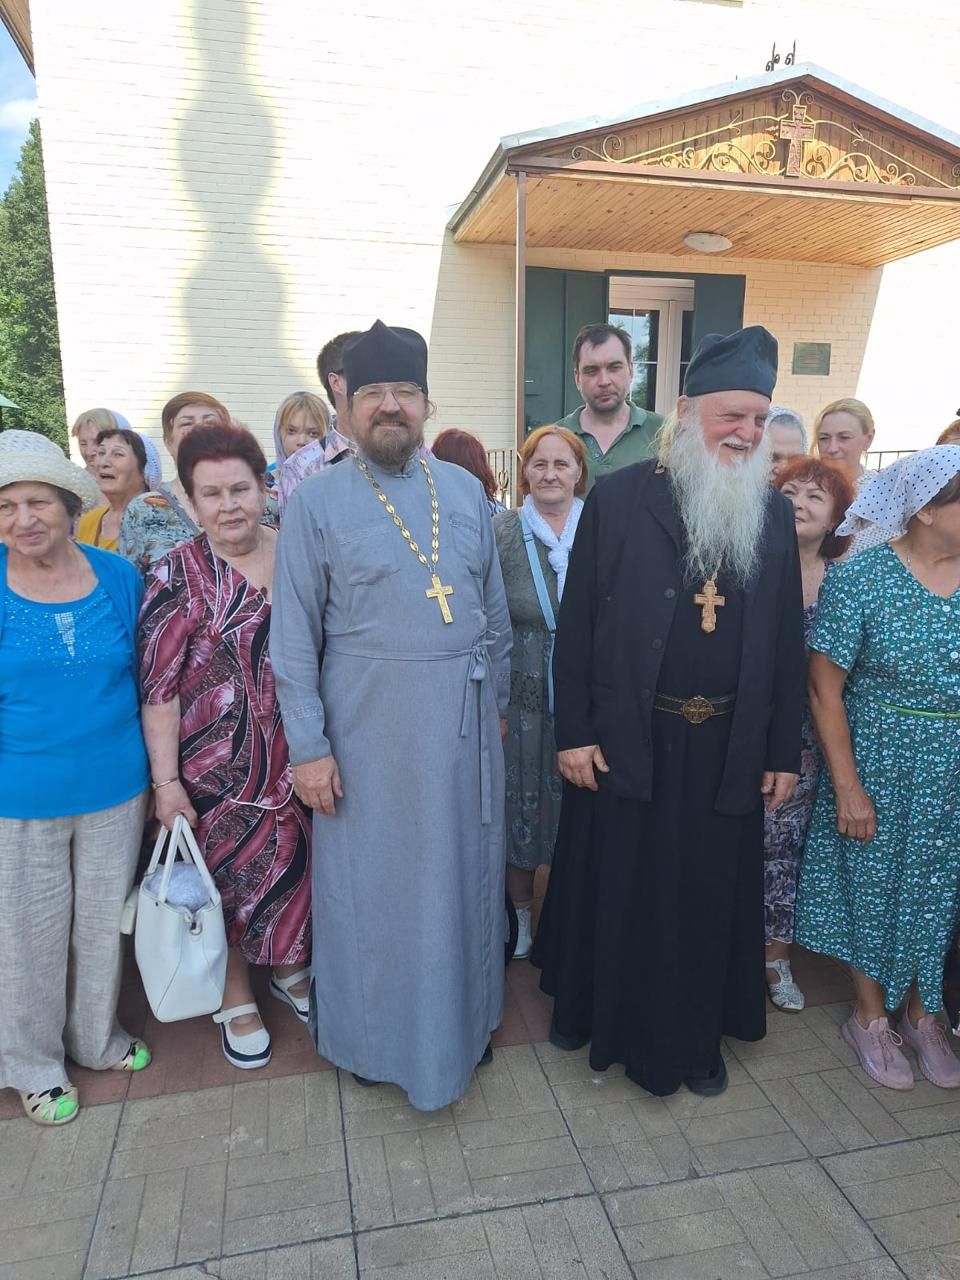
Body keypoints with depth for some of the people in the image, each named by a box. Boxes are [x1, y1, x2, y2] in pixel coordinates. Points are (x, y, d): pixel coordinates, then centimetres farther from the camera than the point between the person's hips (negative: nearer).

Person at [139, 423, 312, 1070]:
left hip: (298, 758, 4)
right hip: (219, 767, -3)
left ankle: (292, 971, 43)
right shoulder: (178, 574, -10)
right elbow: (157, 689, -11)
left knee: (298, 867, 17)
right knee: (228, 879, 12)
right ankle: (238, 1001, 36)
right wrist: (167, 781, -14)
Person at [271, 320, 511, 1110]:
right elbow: (294, 635, -7)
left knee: (464, 871, 17)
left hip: (464, 715, 4)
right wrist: (308, 746, -10)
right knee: (373, 881, 11)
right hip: (369, 720, -3)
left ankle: (464, 1016, 40)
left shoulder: (465, 489, 5)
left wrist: (498, 702, 10)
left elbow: (495, 608, 10)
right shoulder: (318, 501, -6)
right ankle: (375, 1031, 35)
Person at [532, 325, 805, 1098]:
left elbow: (787, 642, 5)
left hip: (729, 746, 3)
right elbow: (577, 624, -5)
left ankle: (694, 1035, 38)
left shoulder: (774, 514, 3)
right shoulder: (618, 500, -6)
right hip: (626, 738, -2)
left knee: (709, 896, 16)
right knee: (615, 887, 13)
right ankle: (600, 1014, 39)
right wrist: (573, 732, -8)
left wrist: (784, 751, 4)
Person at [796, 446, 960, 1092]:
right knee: (873, 885, 11)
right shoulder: (860, 578, -15)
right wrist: (848, 788, -13)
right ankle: (871, 1016, 33)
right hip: (880, 764, -4)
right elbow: (825, 690, -13)